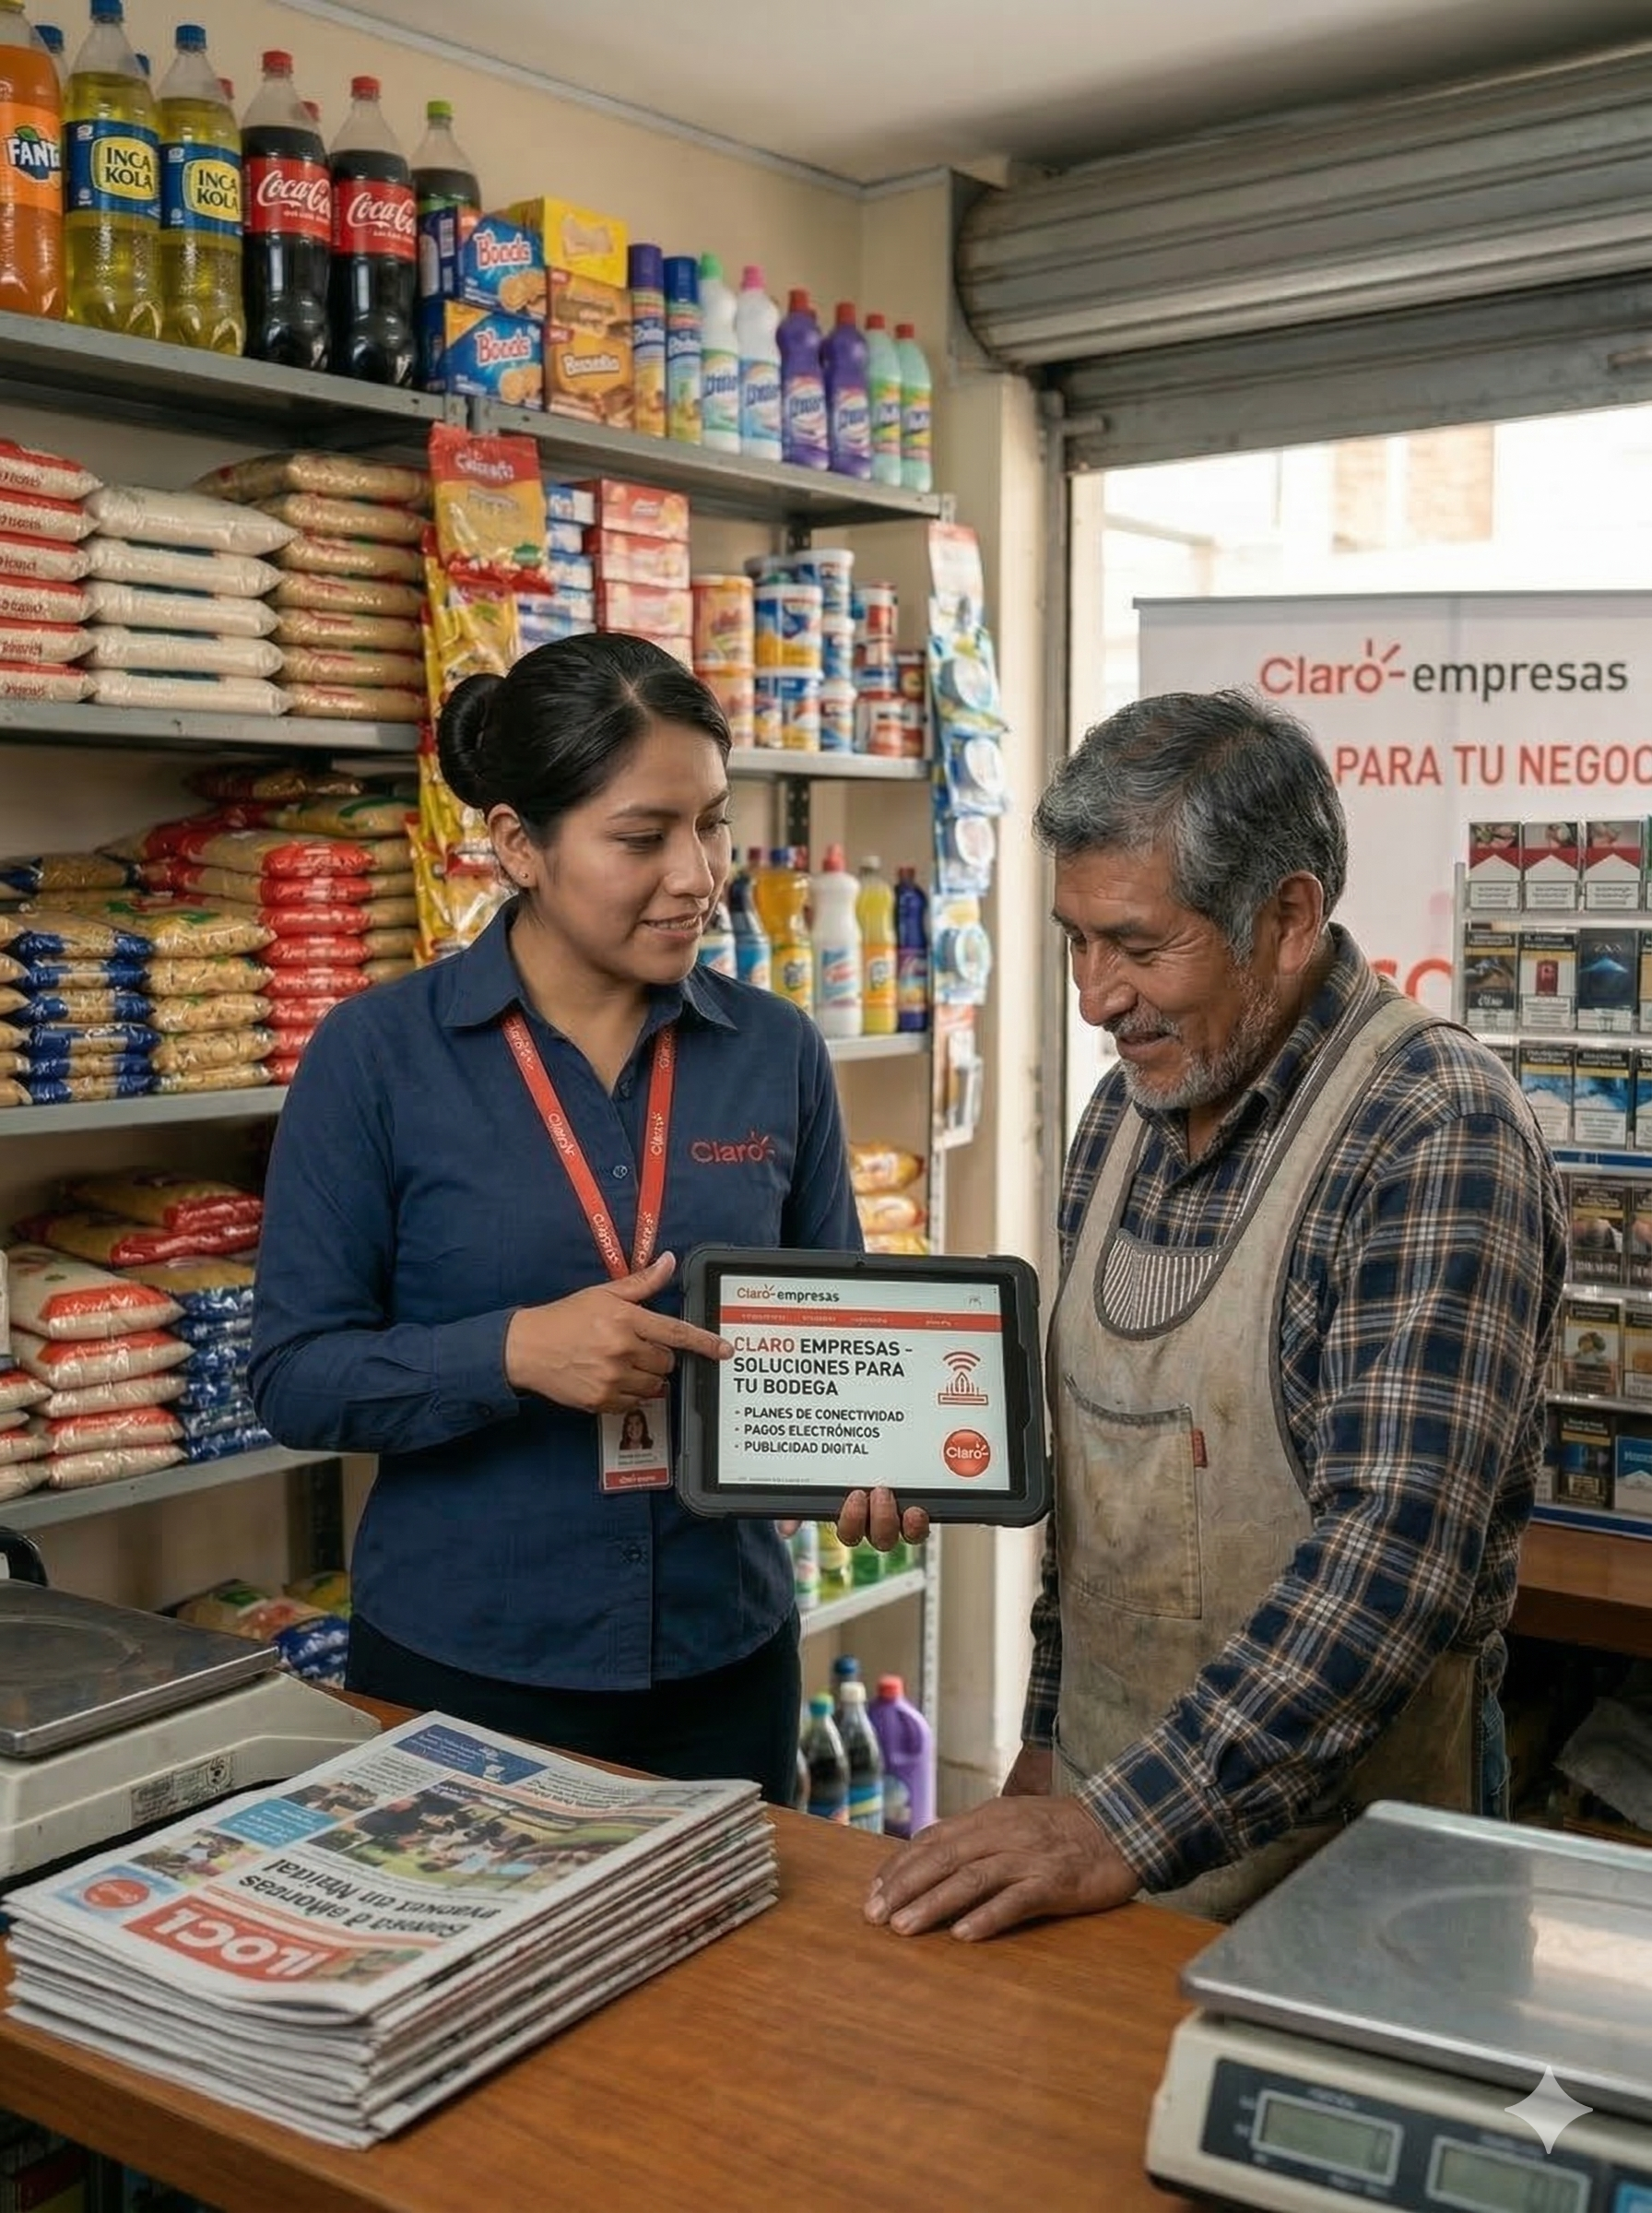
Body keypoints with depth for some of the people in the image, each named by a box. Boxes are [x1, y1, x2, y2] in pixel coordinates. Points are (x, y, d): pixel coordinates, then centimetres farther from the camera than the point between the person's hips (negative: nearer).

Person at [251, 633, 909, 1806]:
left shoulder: (777, 1050, -2)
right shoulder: (377, 1053, -10)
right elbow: (296, 1376, -9)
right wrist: (512, 1352, -25)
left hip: (724, 1657, 3)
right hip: (462, 1665, -2)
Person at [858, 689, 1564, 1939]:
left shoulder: (1438, 1134, -20)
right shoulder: (1125, 1113, 2)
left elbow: (1400, 1550, -28)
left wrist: (1131, 1825, -30)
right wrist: (1051, 1743, 11)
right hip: (1106, 1803, 6)